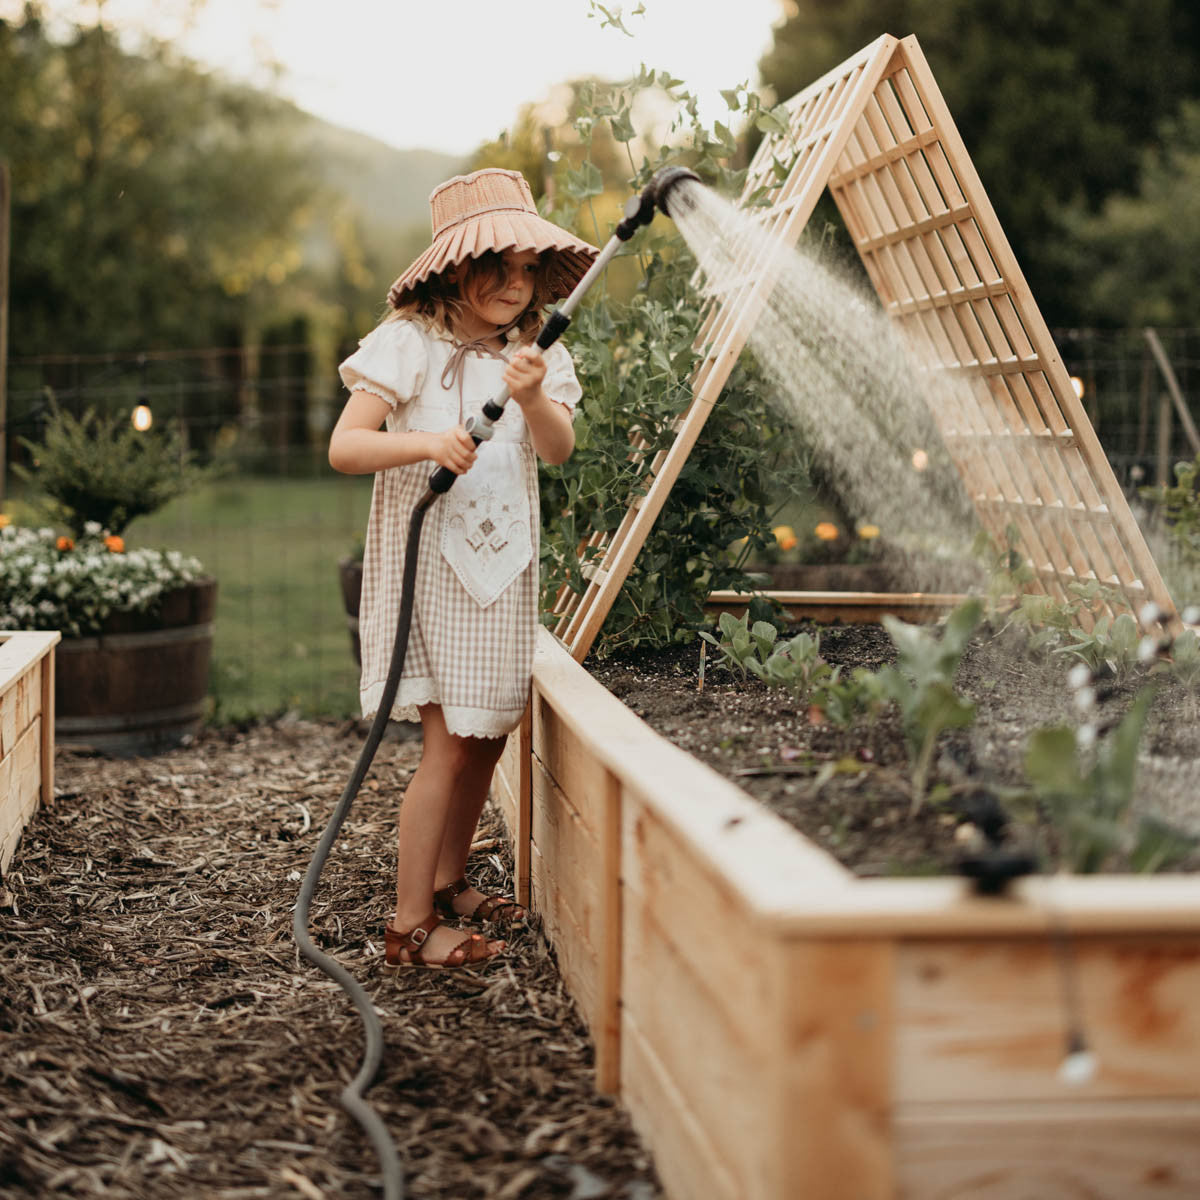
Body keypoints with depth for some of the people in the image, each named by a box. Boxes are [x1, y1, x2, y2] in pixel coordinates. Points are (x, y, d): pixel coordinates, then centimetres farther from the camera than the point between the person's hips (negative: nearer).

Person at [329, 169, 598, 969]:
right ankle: (410, 925, -3)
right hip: (429, 560, -6)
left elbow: (559, 448, -10)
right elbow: (344, 446, -14)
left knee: (489, 731, 12)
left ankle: (449, 882, 30)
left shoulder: (537, 355, 7)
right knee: (449, 743, -9)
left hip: (504, 564, 6)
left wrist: (534, 400, -31)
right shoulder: (411, 343, -7)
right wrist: (424, 442, -31)